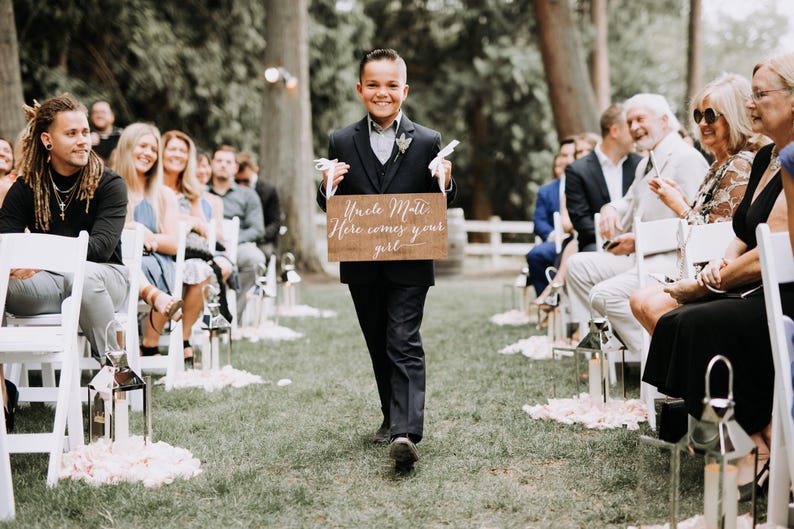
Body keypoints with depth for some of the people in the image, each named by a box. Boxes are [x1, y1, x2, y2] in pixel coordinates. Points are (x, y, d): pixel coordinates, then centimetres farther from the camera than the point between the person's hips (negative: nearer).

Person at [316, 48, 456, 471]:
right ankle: (393, 416, 32)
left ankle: (406, 432, -18)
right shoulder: (341, 142, 4)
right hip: (362, 265, 3)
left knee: (404, 345, -10)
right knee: (379, 347, 15)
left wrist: (445, 185, -18)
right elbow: (331, 207, 7)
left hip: (409, 264, -3)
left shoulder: (427, 142, 1)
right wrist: (327, 188, -15)